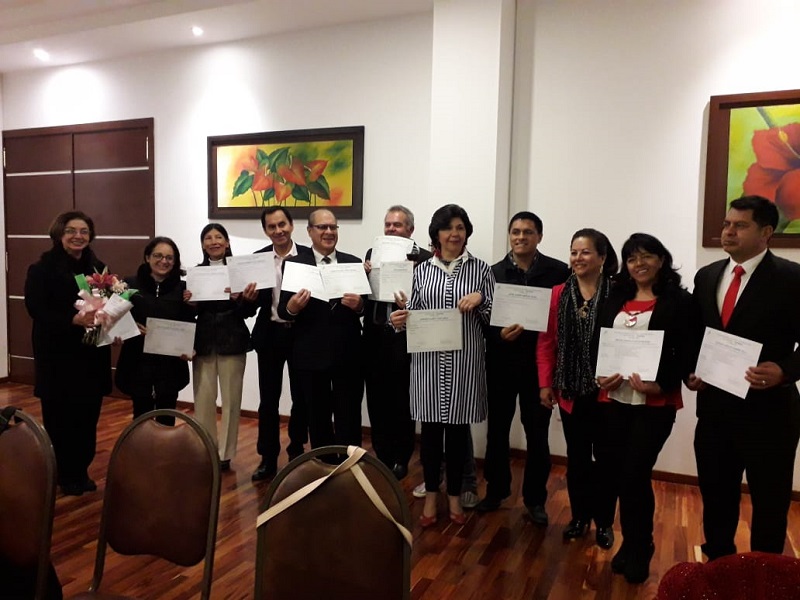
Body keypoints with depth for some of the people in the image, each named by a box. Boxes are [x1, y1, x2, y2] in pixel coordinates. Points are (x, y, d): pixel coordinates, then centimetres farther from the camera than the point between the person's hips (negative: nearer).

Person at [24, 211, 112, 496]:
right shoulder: (42, 268, -6)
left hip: (92, 354, 4)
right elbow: (36, 309, -15)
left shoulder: (98, 268, 8)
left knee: (88, 416, 9)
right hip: (57, 355, -4)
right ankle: (65, 475, 20)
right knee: (60, 417, 4)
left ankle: (82, 471, 25)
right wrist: (74, 319, -28)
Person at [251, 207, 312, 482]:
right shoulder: (257, 258, 1)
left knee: (301, 397, 10)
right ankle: (268, 458, 19)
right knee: (268, 399, 7)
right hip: (269, 334, 1)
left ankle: (296, 453, 28)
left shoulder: (309, 256, -4)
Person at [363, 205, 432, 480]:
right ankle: (382, 460, 28)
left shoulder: (424, 258, -5)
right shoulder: (372, 253, 9)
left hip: (404, 339, -4)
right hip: (375, 338, 4)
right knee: (377, 403, 13)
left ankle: (400, 461, 25)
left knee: (402, 404, 9)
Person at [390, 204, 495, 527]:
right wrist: (399, 320, -11)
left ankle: (455, 496, 26)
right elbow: (413, 313, 10)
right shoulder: (422, 270, 6)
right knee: (431, 427, 8)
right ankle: (431, 495, 24)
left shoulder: (480, 269, 2)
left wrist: (480, 299, -16)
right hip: (429, 360, 1)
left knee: (459, 428, 9)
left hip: (466, 360, -1)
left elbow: (493, 318, 2)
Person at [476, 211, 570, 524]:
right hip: (501, 363, 2)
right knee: (497, 429, 12)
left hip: (540, 363, -1)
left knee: (537, 434, 9)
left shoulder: (558, 271, -2)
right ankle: (496, 489, 31)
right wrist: (500, 333, -18)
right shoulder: (494, 272, 3)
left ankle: (535, 498, 26)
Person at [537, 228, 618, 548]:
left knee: (605, 457, 11)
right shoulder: (558, 294, 2)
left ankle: (604, 521, 29)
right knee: (576, 458, 14)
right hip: (570, 391, 3)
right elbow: (546, 342, 4)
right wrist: (545, 383, 1)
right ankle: (580, 516, 31)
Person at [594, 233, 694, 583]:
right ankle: (632, 544, 31)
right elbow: (596, 343, 9)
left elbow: (687, 353, -7)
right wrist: (599, 375, -8)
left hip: (655, 403, -4)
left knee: (635, 476, -2)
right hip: (613, 400, 4)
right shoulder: (615, 299, 11)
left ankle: (638, 551, 21)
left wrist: (660, 385, -19)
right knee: (618, 476, 9)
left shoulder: (679, 301, -2)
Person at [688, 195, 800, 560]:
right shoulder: (706, 276, 6)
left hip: (767, 410, -5)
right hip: (715, 408, 5)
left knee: (769, 502, 13)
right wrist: (690, 373, -1)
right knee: (715, 495, 17)